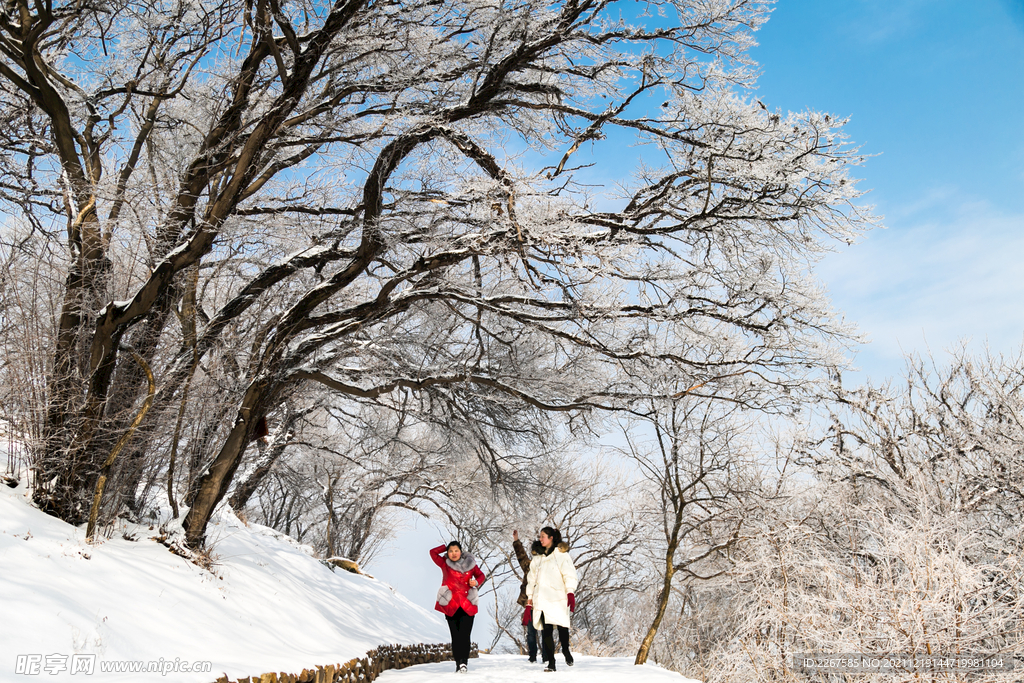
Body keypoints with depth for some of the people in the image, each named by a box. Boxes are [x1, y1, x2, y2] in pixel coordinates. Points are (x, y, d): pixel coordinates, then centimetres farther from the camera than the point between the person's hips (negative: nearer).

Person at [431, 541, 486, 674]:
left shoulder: (470, 563, 8)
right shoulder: (445, 563, 6)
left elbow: (480, 575, 15)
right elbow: (433, 553, 0)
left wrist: (476, 582, -5)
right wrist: (446, 547, 8)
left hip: (467, 606, 0)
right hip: (450, 606, 0)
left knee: (464, 635, -11)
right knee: (455, 636, 0)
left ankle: (464, 662, -13)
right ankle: (458, 663, 5)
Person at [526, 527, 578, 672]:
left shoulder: (561, 555, 3)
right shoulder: (538, 558, 21)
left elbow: (569, 574, -4)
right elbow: (532, 578, 23)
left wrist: (571, 593, -14)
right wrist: (530, 597, 17)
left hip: (557, 599, -4)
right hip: (541, 599, 4)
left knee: (562, 626, -12)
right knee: (546, 631, -2)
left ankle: (565, 649, 17)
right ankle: (551, 663, 1)